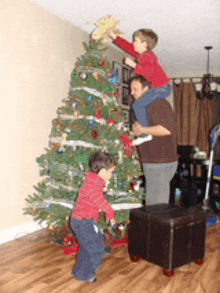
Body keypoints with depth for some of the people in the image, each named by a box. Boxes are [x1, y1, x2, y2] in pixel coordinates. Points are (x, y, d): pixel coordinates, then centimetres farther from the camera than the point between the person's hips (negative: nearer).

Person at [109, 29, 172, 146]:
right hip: (160, 88, 11)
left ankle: (145, 134, -15)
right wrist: (114, 36, 25)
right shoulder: (141, 54, 13)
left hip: (162, 87, -11)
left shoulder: (148, 56, -17)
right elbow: (127, 46, 23)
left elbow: (148, 72, -32)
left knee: (138, 105, -15)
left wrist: (133, 65, -23)